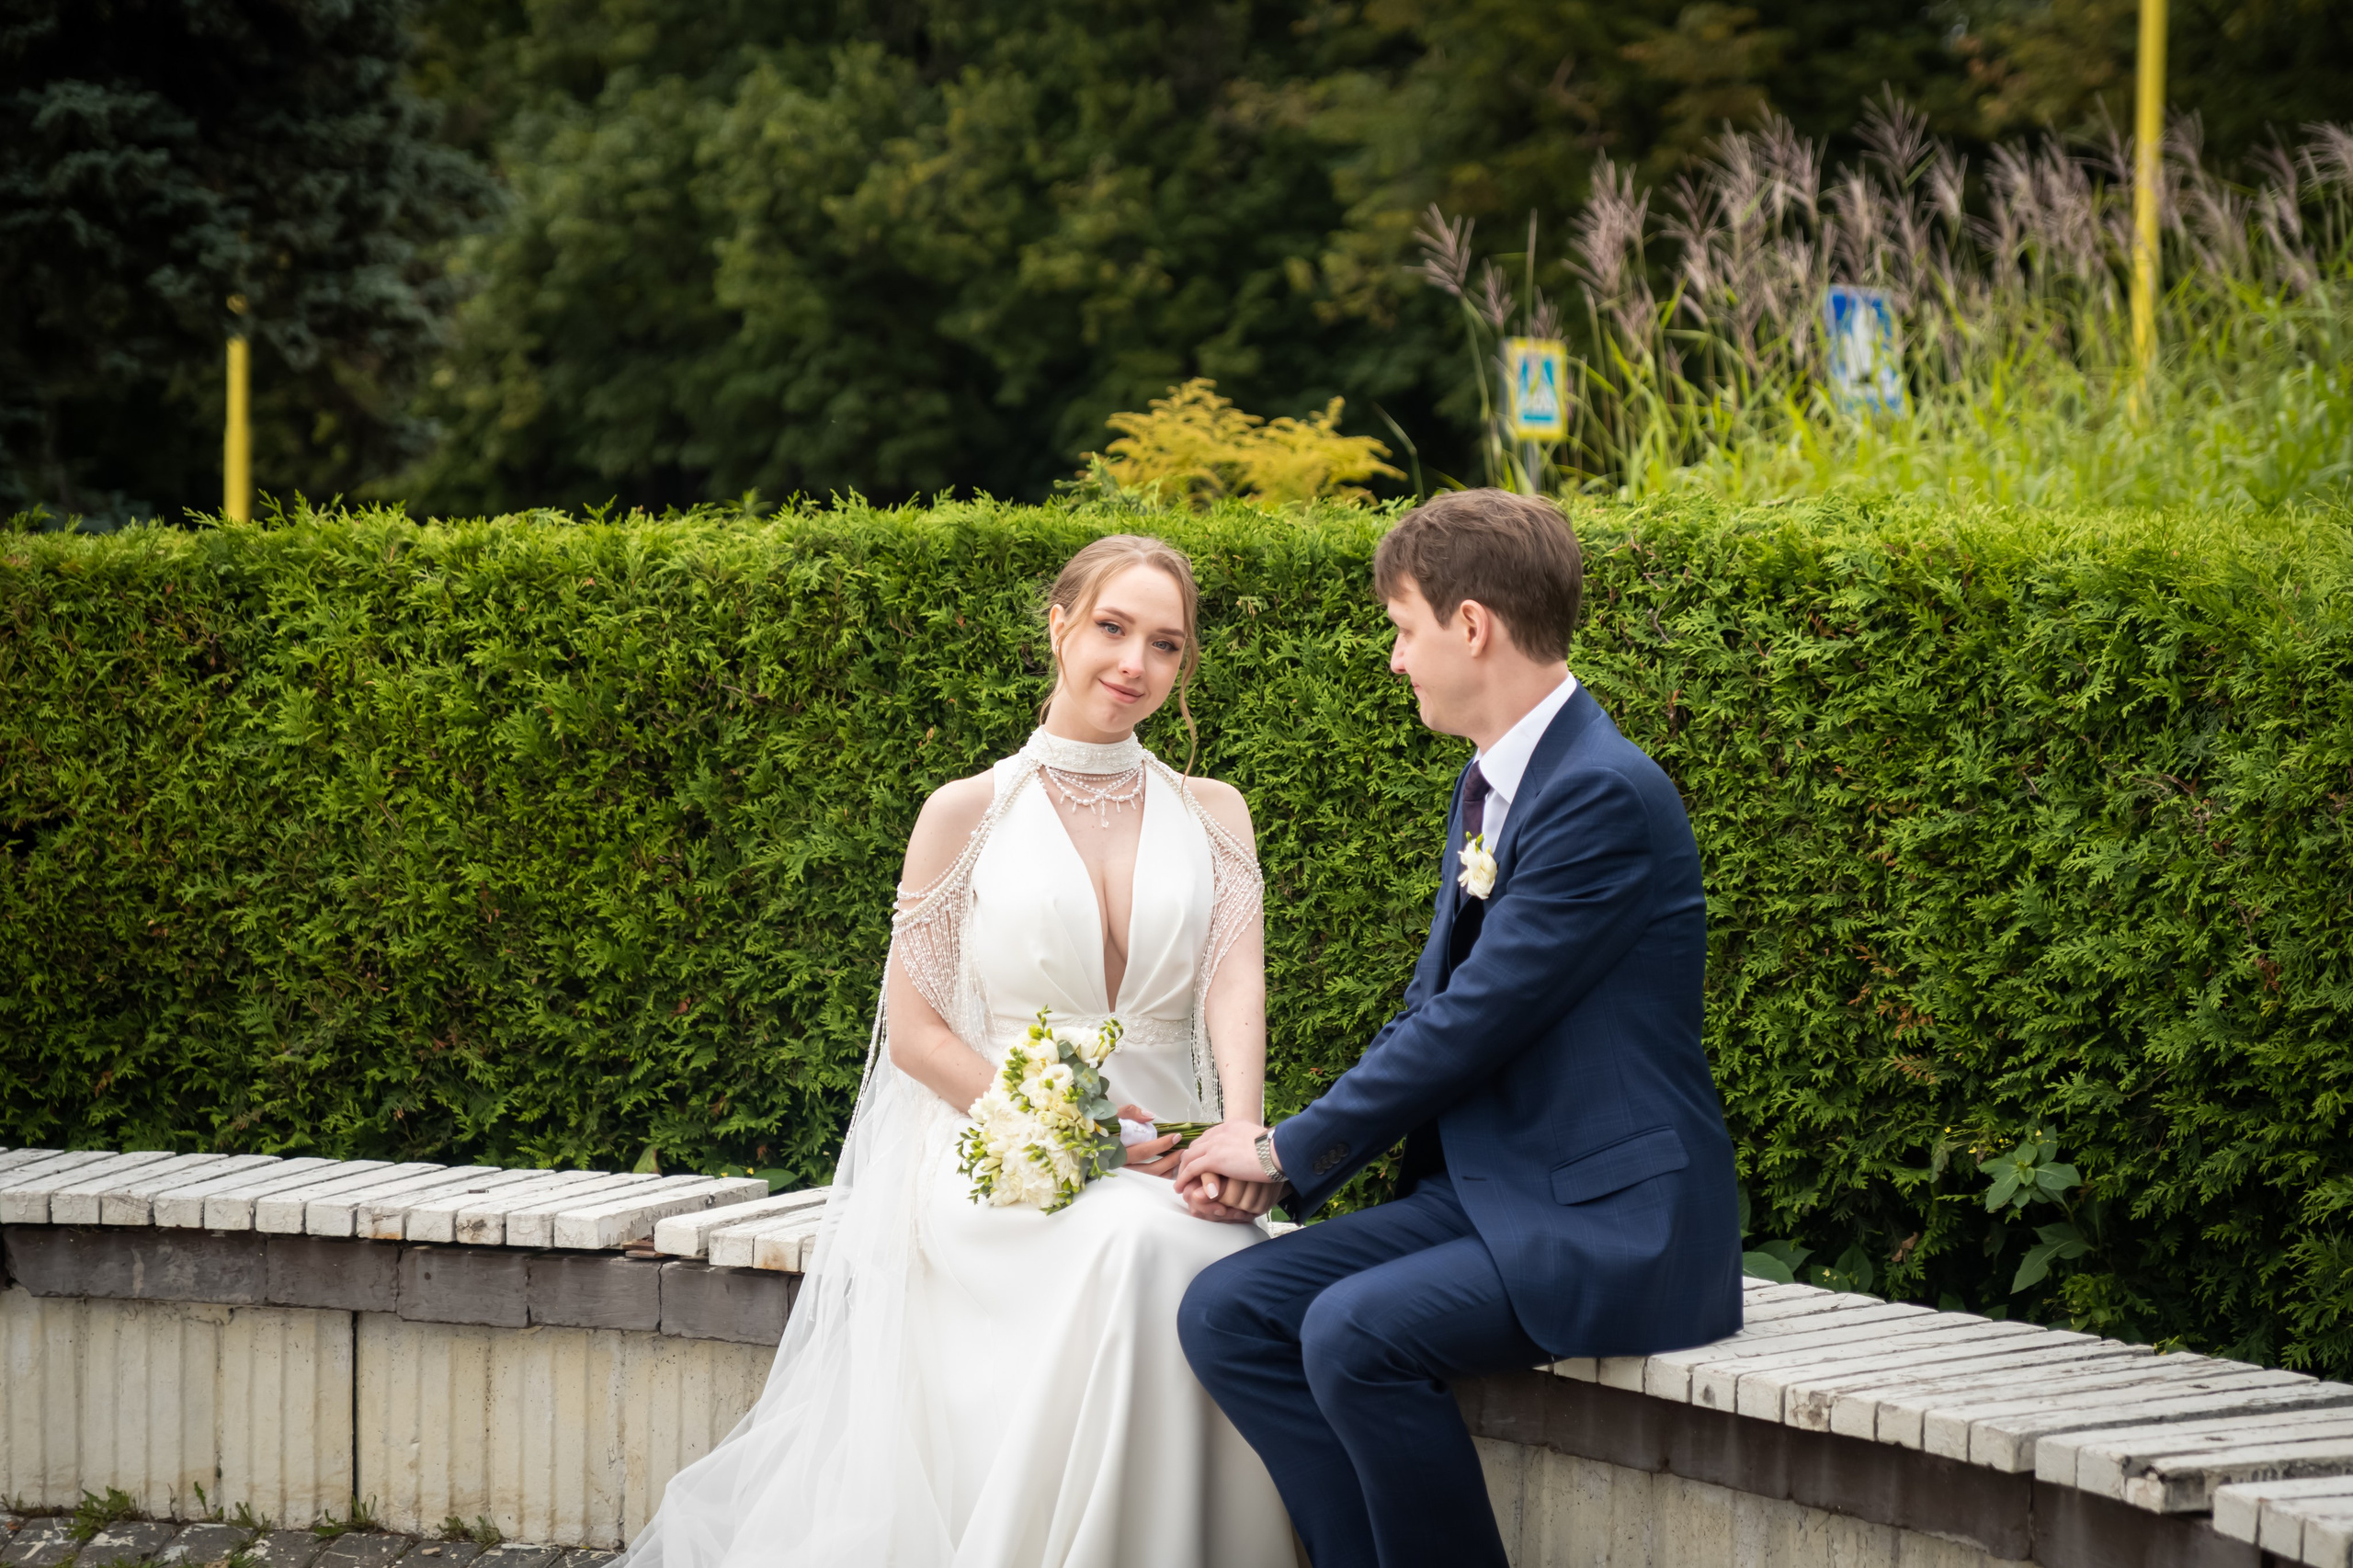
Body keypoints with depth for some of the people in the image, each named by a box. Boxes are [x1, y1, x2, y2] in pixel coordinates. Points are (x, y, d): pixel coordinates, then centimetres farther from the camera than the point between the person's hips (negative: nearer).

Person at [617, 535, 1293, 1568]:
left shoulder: (1211, 815, 14)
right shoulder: (969, 814, 7)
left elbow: (1235, 986, -2)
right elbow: (916, 1030, 3)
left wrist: (1240, 1138, -23)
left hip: (1167, 1170, 2)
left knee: (1221, 1257, -34)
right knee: (1131, 1248, -36)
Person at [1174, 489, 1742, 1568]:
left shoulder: (1605, 795, -17)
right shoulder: (1490, 788, 14)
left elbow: (1472, 1022, -19)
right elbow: (1430, 1013, 15)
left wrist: (1291, 1153, -8)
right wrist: (1281, 1160, 0)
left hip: (1611, 1222, -9)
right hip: (1484, 1192, 9)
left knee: (1354, 1331, -29)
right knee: (1227, 1312, -7)